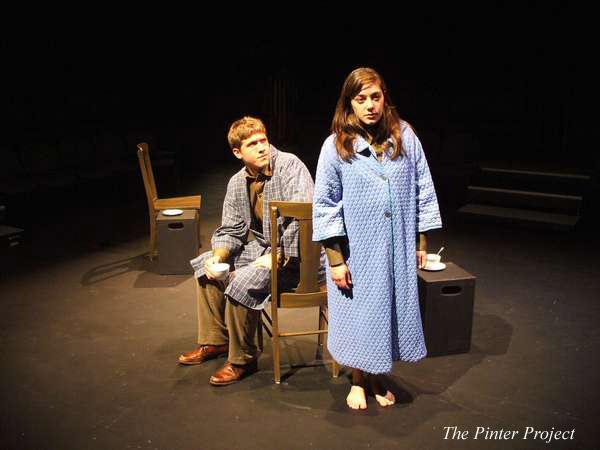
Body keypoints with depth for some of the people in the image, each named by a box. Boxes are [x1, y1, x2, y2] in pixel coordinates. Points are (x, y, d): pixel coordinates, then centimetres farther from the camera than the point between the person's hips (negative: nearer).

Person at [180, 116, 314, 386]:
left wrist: (275, 256, -30)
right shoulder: (237, 183, 5)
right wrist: (218, 256, -10)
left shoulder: (290, 166, -18)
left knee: (242, 282, -28)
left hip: (293, 254, -9)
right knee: (206, 265, 11)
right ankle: (216, 340, 23)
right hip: (262, 246, 9)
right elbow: (231, 230, 9)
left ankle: (241, 360, -5)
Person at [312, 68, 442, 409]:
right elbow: (324, 204, -7)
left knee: (392, 311, 13)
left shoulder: (405, 137, -2)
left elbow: (423, 189, 4)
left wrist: (422, 242, 4)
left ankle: (378, 378, 37)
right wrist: (335, 259, -10)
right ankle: (358, 381, 34)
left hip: (398, 250, 3)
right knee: (359, 314, 10)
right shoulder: (336, 146, -9)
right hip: (357, 253, -2)